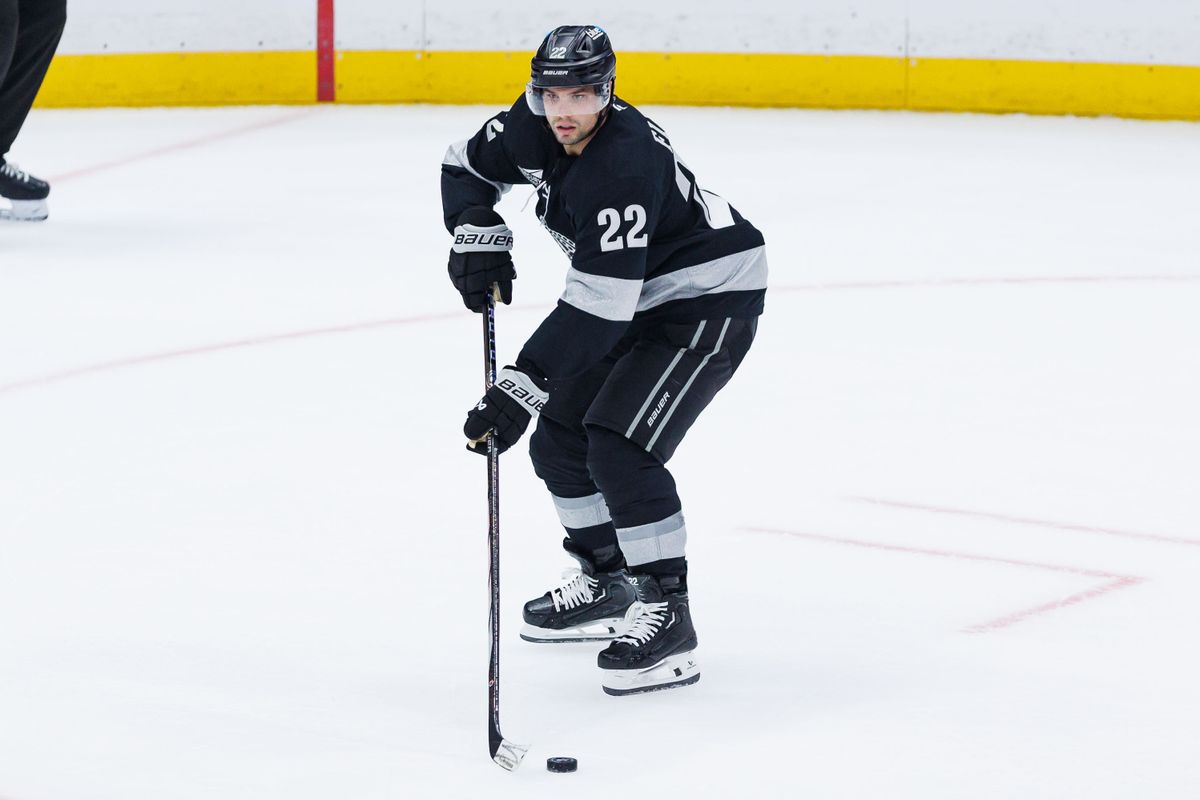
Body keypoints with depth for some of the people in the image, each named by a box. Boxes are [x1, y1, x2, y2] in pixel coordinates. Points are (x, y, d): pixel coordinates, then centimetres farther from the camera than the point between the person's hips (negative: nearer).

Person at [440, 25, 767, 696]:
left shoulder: (625, 166, -34)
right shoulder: (536, 127, -9)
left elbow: (597, 307, -36)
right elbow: (469, 167, 12)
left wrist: (520, 389, -37)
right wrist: (479, 238, -7)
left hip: (713, 297, -9)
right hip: (642, 302, 9)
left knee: (620, 448, -21)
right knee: (559, 440, 10)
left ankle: (666, 620, -14)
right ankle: (605, 584, 30)